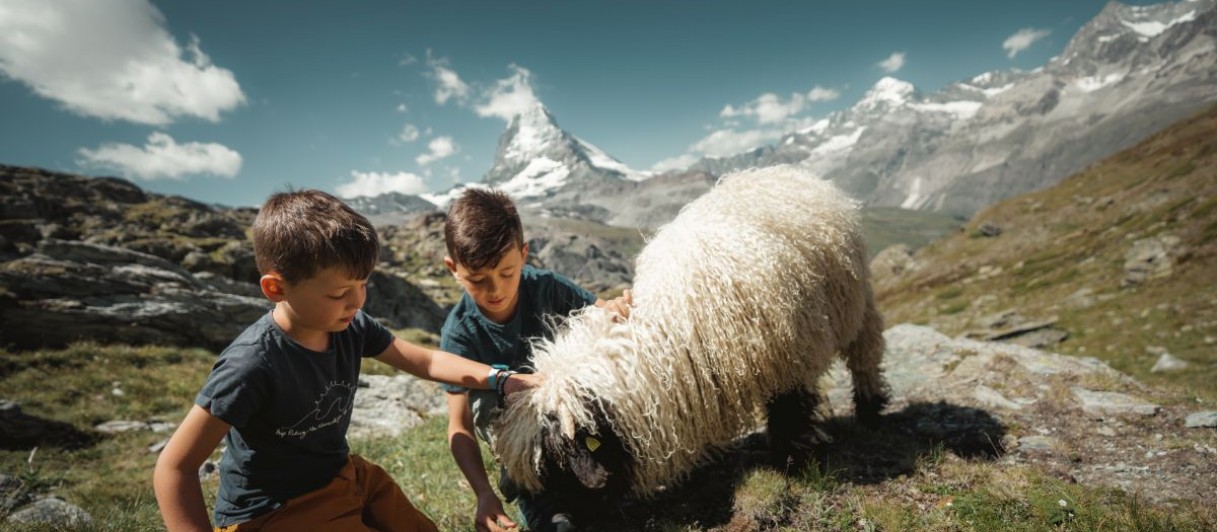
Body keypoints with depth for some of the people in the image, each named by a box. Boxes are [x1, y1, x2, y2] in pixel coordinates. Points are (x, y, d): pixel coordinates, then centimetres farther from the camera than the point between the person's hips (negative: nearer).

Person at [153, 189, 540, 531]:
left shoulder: (352, 327, -12)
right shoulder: (252, 365, -30)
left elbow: (427, 361, -6)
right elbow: (174, 468, -22)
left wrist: (502, 380, -15)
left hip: (344, 476, 7)